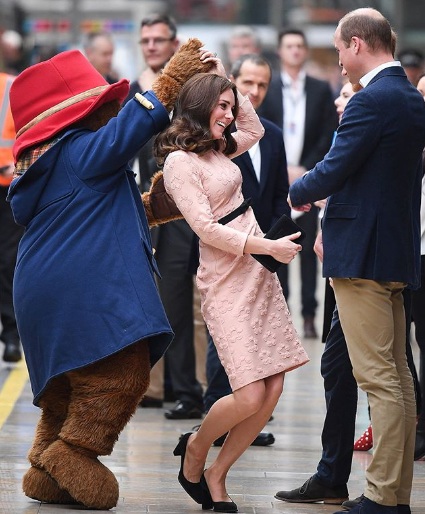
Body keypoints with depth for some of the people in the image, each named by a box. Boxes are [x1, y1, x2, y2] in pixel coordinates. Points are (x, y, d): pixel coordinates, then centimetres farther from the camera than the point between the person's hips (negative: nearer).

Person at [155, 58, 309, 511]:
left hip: (259, 275, 8)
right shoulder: (179, 161, -9)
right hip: (225, 282, -8)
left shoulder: (218, 149, 15)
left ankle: (216, 476, 12)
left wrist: (226, 81, 23)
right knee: (250, 396, -15)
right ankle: (195, 449, 14)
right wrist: (268, 247, -13)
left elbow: (254, 130, 35)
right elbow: (206, 228, -14)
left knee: (273, 390, 0)